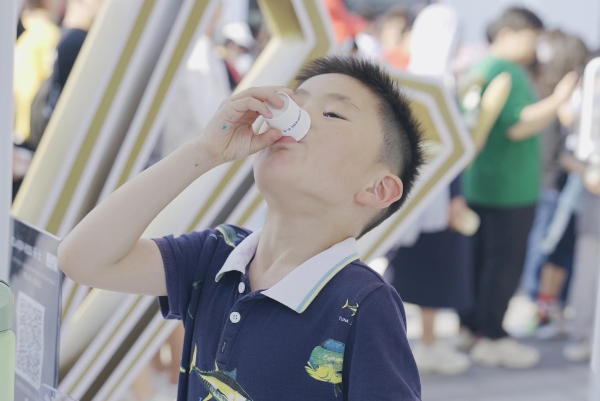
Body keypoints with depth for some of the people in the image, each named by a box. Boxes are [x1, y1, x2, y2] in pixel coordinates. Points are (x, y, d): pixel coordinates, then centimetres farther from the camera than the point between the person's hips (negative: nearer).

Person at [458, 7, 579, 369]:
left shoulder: (480, 66, 16)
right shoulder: (506, 71, -16)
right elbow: (518, 125, -23)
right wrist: (558, 100, -21)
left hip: (480, 184, 10)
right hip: (509, 187, -10)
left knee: (481, 257, 16)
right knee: (505, 262, -3)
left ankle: (471, 326, 24)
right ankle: (493, 339, 3)